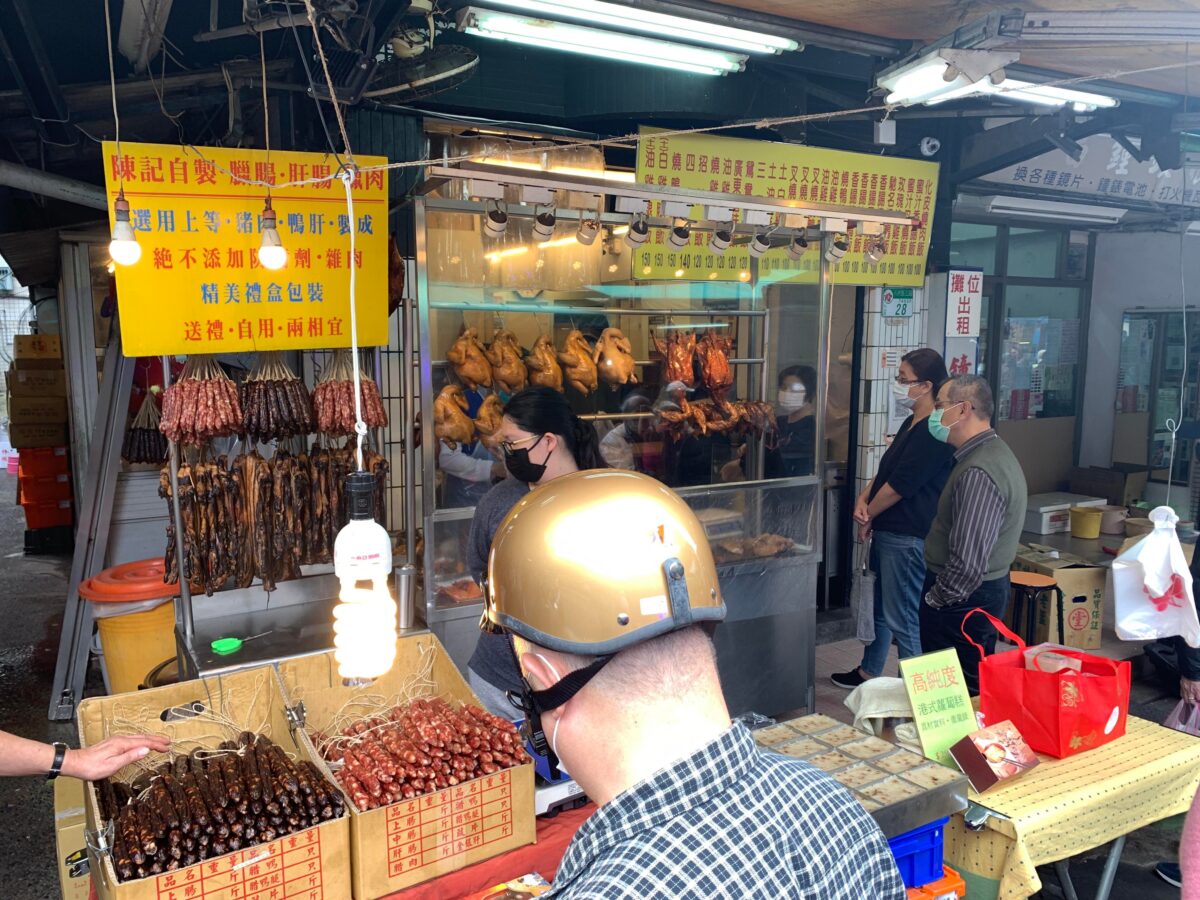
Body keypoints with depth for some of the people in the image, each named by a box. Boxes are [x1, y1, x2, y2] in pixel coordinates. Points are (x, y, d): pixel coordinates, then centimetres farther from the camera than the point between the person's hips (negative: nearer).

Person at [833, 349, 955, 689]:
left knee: (903, 618, -1)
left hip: (908, 538, -11)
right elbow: (885, 470, 14)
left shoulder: (933, 432, -19)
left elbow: (900, 485, -20)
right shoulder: (913, 424, 13)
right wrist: (863, 498, -3)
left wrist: (867, 516, -8)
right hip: (887, 533, 11)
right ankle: (868, 673, 38)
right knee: (878, 607, 22)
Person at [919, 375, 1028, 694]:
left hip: (963, 599, -10)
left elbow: (968, 562, -28)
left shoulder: (979, 473, -24)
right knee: (974, 687, 18)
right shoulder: (993, 452, 11)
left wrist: (935, 599, -14)